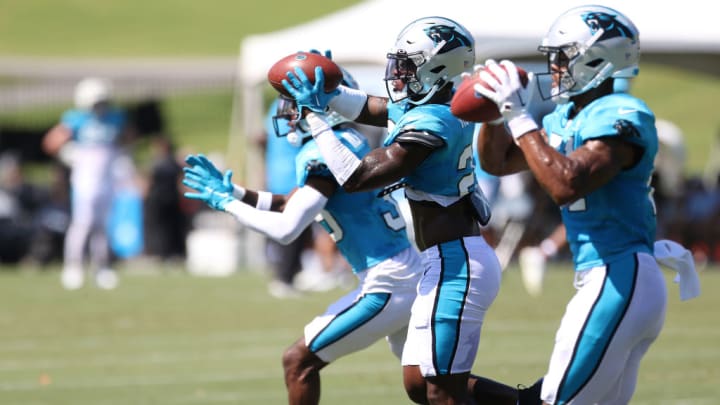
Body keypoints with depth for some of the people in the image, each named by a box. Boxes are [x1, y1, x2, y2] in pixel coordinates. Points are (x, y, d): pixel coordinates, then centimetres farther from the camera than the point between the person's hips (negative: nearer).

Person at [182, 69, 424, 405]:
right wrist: (231, 190, 19)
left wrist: (228, 204, -10)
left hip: (386, 286, -9)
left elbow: (286, 229, -22)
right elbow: (292, 205, 23)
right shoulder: (349, 140, 12)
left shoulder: (323, 153, -16)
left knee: (299, 362, -2)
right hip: (413, 275, 9)